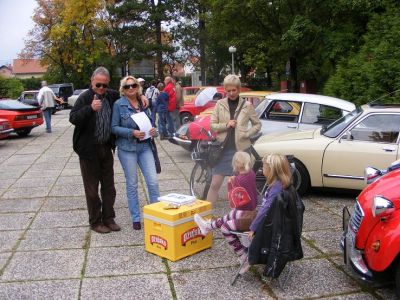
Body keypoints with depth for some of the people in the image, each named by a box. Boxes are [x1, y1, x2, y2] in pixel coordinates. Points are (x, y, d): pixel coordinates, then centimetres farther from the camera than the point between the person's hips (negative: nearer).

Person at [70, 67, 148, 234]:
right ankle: (95, 222, 18)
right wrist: (91, 108, -32)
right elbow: (73, 118, -20)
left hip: (106, 148, 5)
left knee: (109, 186, 12)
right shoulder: (85, 98, -10)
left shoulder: (111, 95, 5)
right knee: (92, 188, 6)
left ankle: (108, 218, 25)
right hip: (89, 149, -5)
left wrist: (140, 96, 5)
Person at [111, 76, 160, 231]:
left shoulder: (143, 103, 9)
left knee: (153, 181, -1)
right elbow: (114, 127, -7)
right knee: (132, 184, 6)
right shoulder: (119, 104, -4)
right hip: (127, 148, -3)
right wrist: (132, 132, -20)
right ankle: (136, 218, 17)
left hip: (145, 146, 3)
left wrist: (153, 130, -5)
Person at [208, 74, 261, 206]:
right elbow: (212, 125, 2)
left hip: (240, 149, 0)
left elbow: (257, 124, 9)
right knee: (215, 184, 2)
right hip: (223, 149, 0)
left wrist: (247, 134, -7)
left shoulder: (247, 106, 1)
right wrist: (226, 125, -14)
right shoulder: (220, 104, 3)